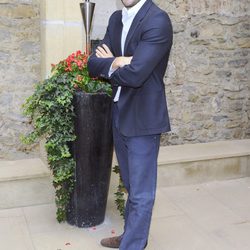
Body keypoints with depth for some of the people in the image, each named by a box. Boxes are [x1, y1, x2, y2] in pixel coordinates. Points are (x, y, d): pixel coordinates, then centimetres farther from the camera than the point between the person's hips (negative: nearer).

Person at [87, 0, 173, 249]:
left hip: (143, 119, -8)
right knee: (131, 185, 22)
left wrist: (108, 65, -6)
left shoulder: (158, 20, -16)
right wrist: (116, 63, -18)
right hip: (120, 116, 8)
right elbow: (93, 63, 2)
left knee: (141, 192, 3)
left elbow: (135, 74, -25)